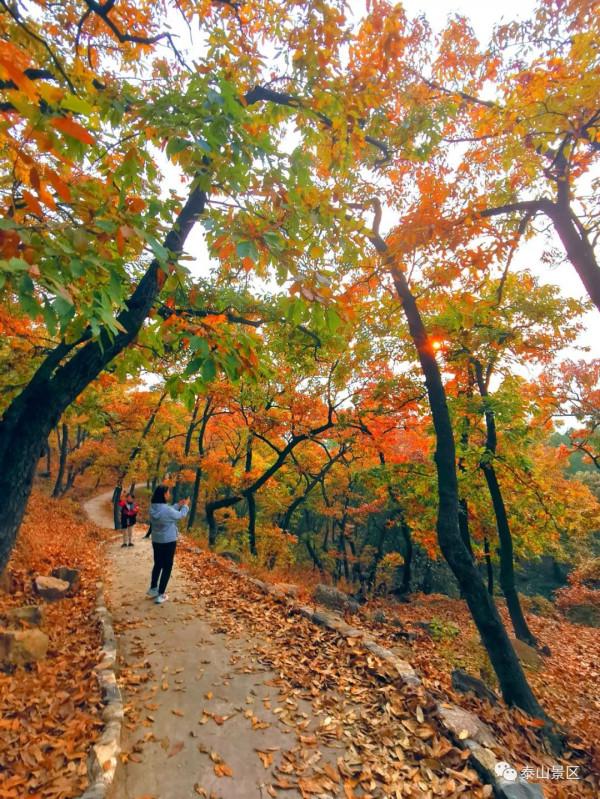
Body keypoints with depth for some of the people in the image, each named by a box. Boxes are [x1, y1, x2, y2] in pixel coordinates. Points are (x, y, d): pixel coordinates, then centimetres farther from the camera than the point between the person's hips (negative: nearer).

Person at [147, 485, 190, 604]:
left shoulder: (153, 508, -4)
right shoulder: (166, 510, -27)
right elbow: (181, 515, -8)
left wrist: (178, 505, 16)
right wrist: (185, 505, 9)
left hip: (156, 541, 7)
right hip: (168, 542, -7)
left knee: (158, 564, 23)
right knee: (167, 567, 6)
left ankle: (153, 589, 35)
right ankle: (160, 595, 11)